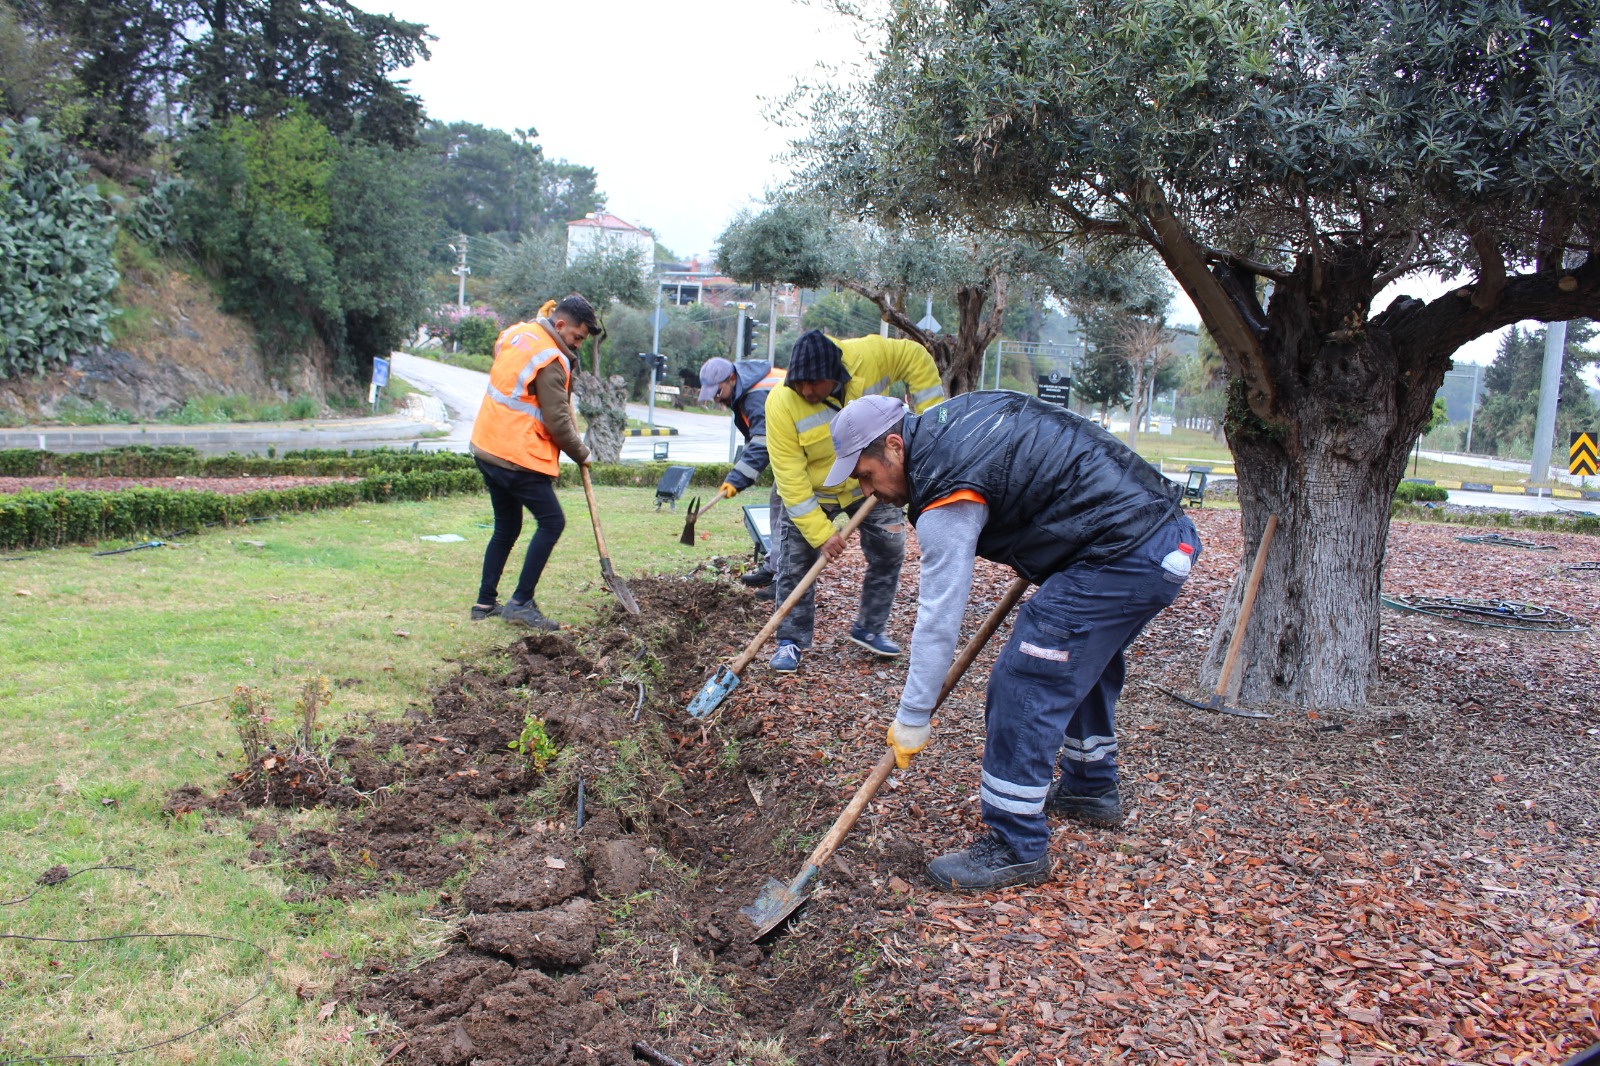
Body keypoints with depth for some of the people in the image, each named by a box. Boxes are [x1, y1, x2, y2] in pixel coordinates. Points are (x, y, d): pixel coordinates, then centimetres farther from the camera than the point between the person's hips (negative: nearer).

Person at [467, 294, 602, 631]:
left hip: (487, 448, 9)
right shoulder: (550, 360, -17)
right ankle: (520, 603, -4)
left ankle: (485, 602, 21)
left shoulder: (517, 334, 10)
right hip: (518, 457, -9)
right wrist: (581, 454, -1)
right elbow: (557, 421, -16)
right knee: (552, 522, -3)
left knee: (506, 528, 17)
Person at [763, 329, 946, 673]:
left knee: (889, 552, 6)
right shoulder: (781, 404, -32)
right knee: (794, 565, -4)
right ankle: (791, 641, 13)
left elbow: (916, 359, -8)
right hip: (809, 492, -3)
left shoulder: (868, 356, -27)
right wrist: (820, 532, -30)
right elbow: (789, 476, -29)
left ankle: (869, 629, 24)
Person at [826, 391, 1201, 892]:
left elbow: (939, 618, -16)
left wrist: (911, 719, -8)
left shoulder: (947, 497, -17)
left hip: (1122, 559, -11)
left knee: (1022, 686, -8)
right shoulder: (955, 414, 10)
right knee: (1085, 665, 28)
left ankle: (1016, 848, 2)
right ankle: (1090, 788, 47)